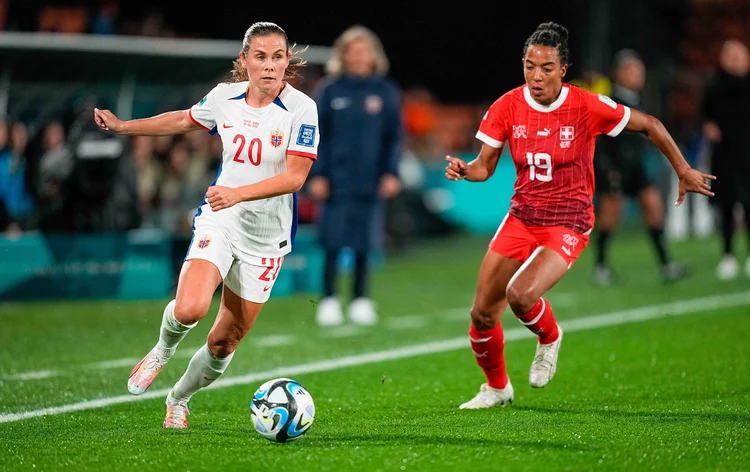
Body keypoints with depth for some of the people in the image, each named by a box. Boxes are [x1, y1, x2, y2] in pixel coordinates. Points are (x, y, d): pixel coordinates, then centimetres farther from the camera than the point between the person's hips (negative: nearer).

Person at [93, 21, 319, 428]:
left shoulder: (302, 108, -14)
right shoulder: (224, 97, -2)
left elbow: (294, 177, -19)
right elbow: (184, 121, 19)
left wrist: (238, 193, -32)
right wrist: (121, 126, 20)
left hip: (267, 236, -1)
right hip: (219, 222, 1)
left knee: (224, 341, 6)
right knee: (189, 309, -26)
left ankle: (179, 400, 34)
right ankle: (162, 352, 10)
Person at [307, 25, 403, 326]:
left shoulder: (386, 92, 4)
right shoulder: (329, 90, 1)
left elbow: (394, 137, 6)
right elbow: (318, 135, 2)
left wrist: (391, 173, -3)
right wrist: (317, 174, -4)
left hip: (370, 182, 1)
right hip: (336, 180, -1)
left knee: (365, 244, 5)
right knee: (333, 243, -2)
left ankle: (360, 299, 16)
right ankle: (329, 299, 7)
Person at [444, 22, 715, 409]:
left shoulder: (588, 107, -14)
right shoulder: (507, 107, -5)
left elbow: (650, 126, -2)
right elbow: (485, 166, -1)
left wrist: (684, 172, 4)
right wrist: (464, 170, -24)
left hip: (568, 224, -4)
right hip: (522, 216, 4)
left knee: (520, 295, -28)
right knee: (482, 314, 1)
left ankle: (549, 337, 8)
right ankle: (497, 388, 29)